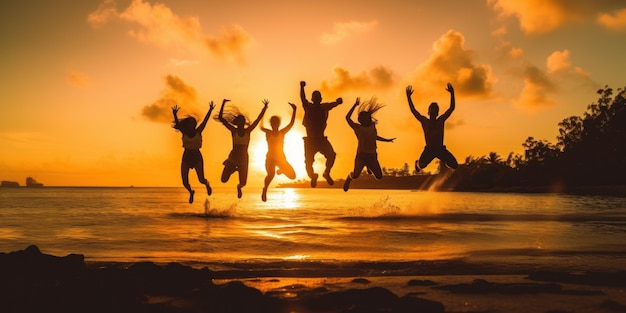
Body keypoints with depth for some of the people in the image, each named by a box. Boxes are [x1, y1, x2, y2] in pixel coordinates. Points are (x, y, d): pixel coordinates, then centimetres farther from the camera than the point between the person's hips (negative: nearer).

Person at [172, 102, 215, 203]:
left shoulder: (198, 132, -2)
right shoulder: (184, 132, 0)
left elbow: (205, 120, -9)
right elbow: (177, 124, -11)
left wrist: (210, 110, -17)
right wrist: (175, 114, -27)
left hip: (197, 157, -1)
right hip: (186, 157, 1)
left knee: (201, 180, -6)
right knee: (185, 182, -3)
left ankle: (207, 184, 33)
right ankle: (191, 192, 32)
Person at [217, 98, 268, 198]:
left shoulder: (248, 131, -1)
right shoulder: (233, 130, -5)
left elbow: (258, 119, -3)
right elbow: (220, 118, -11)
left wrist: (265, 107, -9)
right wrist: (223, 104, -15)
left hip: (243, 159, 1)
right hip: (232, 158, -1)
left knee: (243, 183, 4)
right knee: (224, 180, -7)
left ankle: (239, 187, 46)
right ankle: (234, 169, 27)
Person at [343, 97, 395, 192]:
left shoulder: (372, 126, 7)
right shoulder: (358, 127, -6)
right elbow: (347, 117, -12)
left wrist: (387, 140, 33)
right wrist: (355, 105, -11)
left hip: (372, 156, 4)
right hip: (361, 155, -4)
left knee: (379, 177, 5)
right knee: (355, 175, -3)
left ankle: (369, 168, 39)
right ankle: (349, 178, 36)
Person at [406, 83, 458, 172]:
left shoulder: (441, 120, 8)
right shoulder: (425, 121, 5)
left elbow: (452, 108, 3)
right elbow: (413, 111, -1)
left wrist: (452, 93, -6)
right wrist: (408, 97, -9)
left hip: (441, 149, 1)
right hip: (429, 150, -1)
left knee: (454, 166, -16)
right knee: (421, 165, -25)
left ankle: (445, 162, 23)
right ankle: (418, 164, 16)